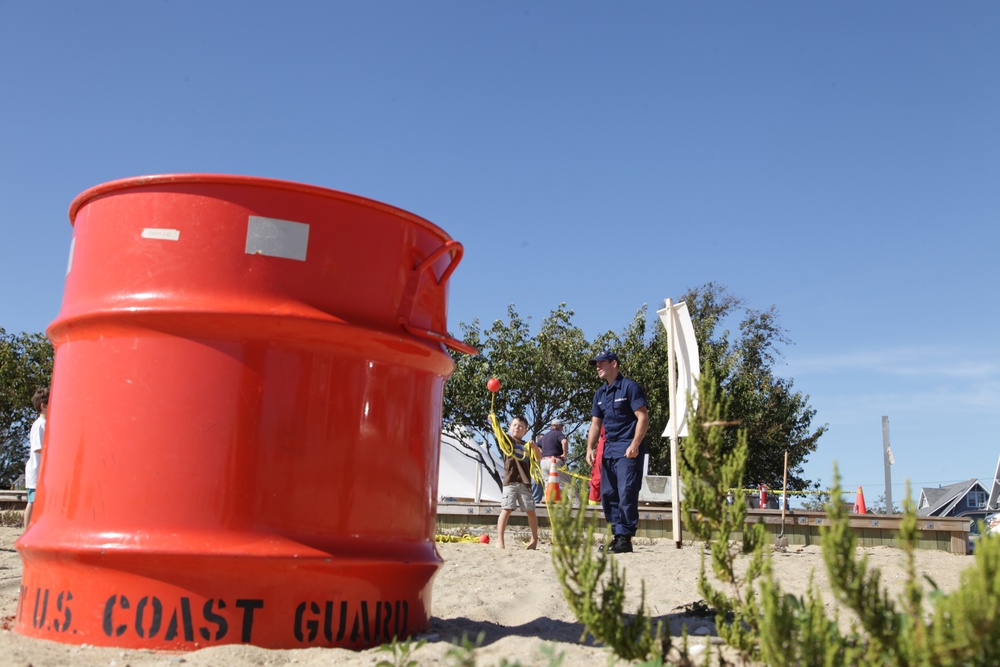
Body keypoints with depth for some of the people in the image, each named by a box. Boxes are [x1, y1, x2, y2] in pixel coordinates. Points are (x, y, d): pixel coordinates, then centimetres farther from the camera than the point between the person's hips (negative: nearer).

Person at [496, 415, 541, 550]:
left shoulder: (527, 445, 16)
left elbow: (539, 457, 12)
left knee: (530, 511, 6)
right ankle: (499, 540, -9)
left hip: (525, 482, 3)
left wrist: (534, 446, -7)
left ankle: (534, 538, 23)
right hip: (510, 481, -3)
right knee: (506, 510, -11)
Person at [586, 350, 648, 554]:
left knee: (626, 494, -11)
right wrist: (590, 447, 6)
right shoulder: (600, 393, 17)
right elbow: (595, 423, 19)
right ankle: (616, 536, 16)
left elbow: (643, 417, -12)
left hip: (628, 451, -8)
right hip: (608, 451, 8)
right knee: (608, 494, 8)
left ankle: (625, 538, -7)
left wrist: (634, 445, -20)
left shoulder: (629, 387, -6)